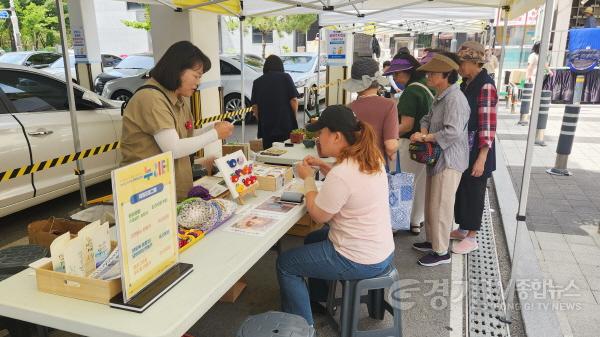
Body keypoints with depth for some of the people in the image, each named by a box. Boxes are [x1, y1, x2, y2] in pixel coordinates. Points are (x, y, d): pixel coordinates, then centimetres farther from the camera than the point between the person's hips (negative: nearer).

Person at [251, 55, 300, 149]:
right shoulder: (285, 77, 0)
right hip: (286, 126, -2)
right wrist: (294, 118, 9)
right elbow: (293, 100, -5)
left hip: (266, 128, 2)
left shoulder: (257, 82, 6)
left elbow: (254, 107, 4)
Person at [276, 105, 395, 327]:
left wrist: (308, 179, -4)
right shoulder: (371, 158, -2)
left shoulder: (341, 174, -30)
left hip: (360, 261, -9)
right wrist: (323, 167, 6)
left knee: (285, 263, 5)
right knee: (312, 240, 31)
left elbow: (319, 215, -15)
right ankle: (318, 298, 46)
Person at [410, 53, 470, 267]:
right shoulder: (440, 97, 13)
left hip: (448, 161, -10)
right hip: (436, 158, 10)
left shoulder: (455, 99, -20)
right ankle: (432, 241, 34)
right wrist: (424, 131, -5)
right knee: (431, 204, 19)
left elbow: (453, 132, -30)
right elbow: (427, 118, 18)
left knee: (440, 207, -3)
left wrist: (425, 138, -20)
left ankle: (441, 252, 10)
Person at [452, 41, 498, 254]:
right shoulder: (465, 84, 8)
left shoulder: (485, 86, -18)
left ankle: (471, 237, 19)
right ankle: (462, 229, 33)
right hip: (462, 148, 8)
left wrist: (481, 159, -22)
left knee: (474, 192, 4)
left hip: (477, 150, -8)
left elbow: (488, 126, -20)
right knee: (460, 189, 16)